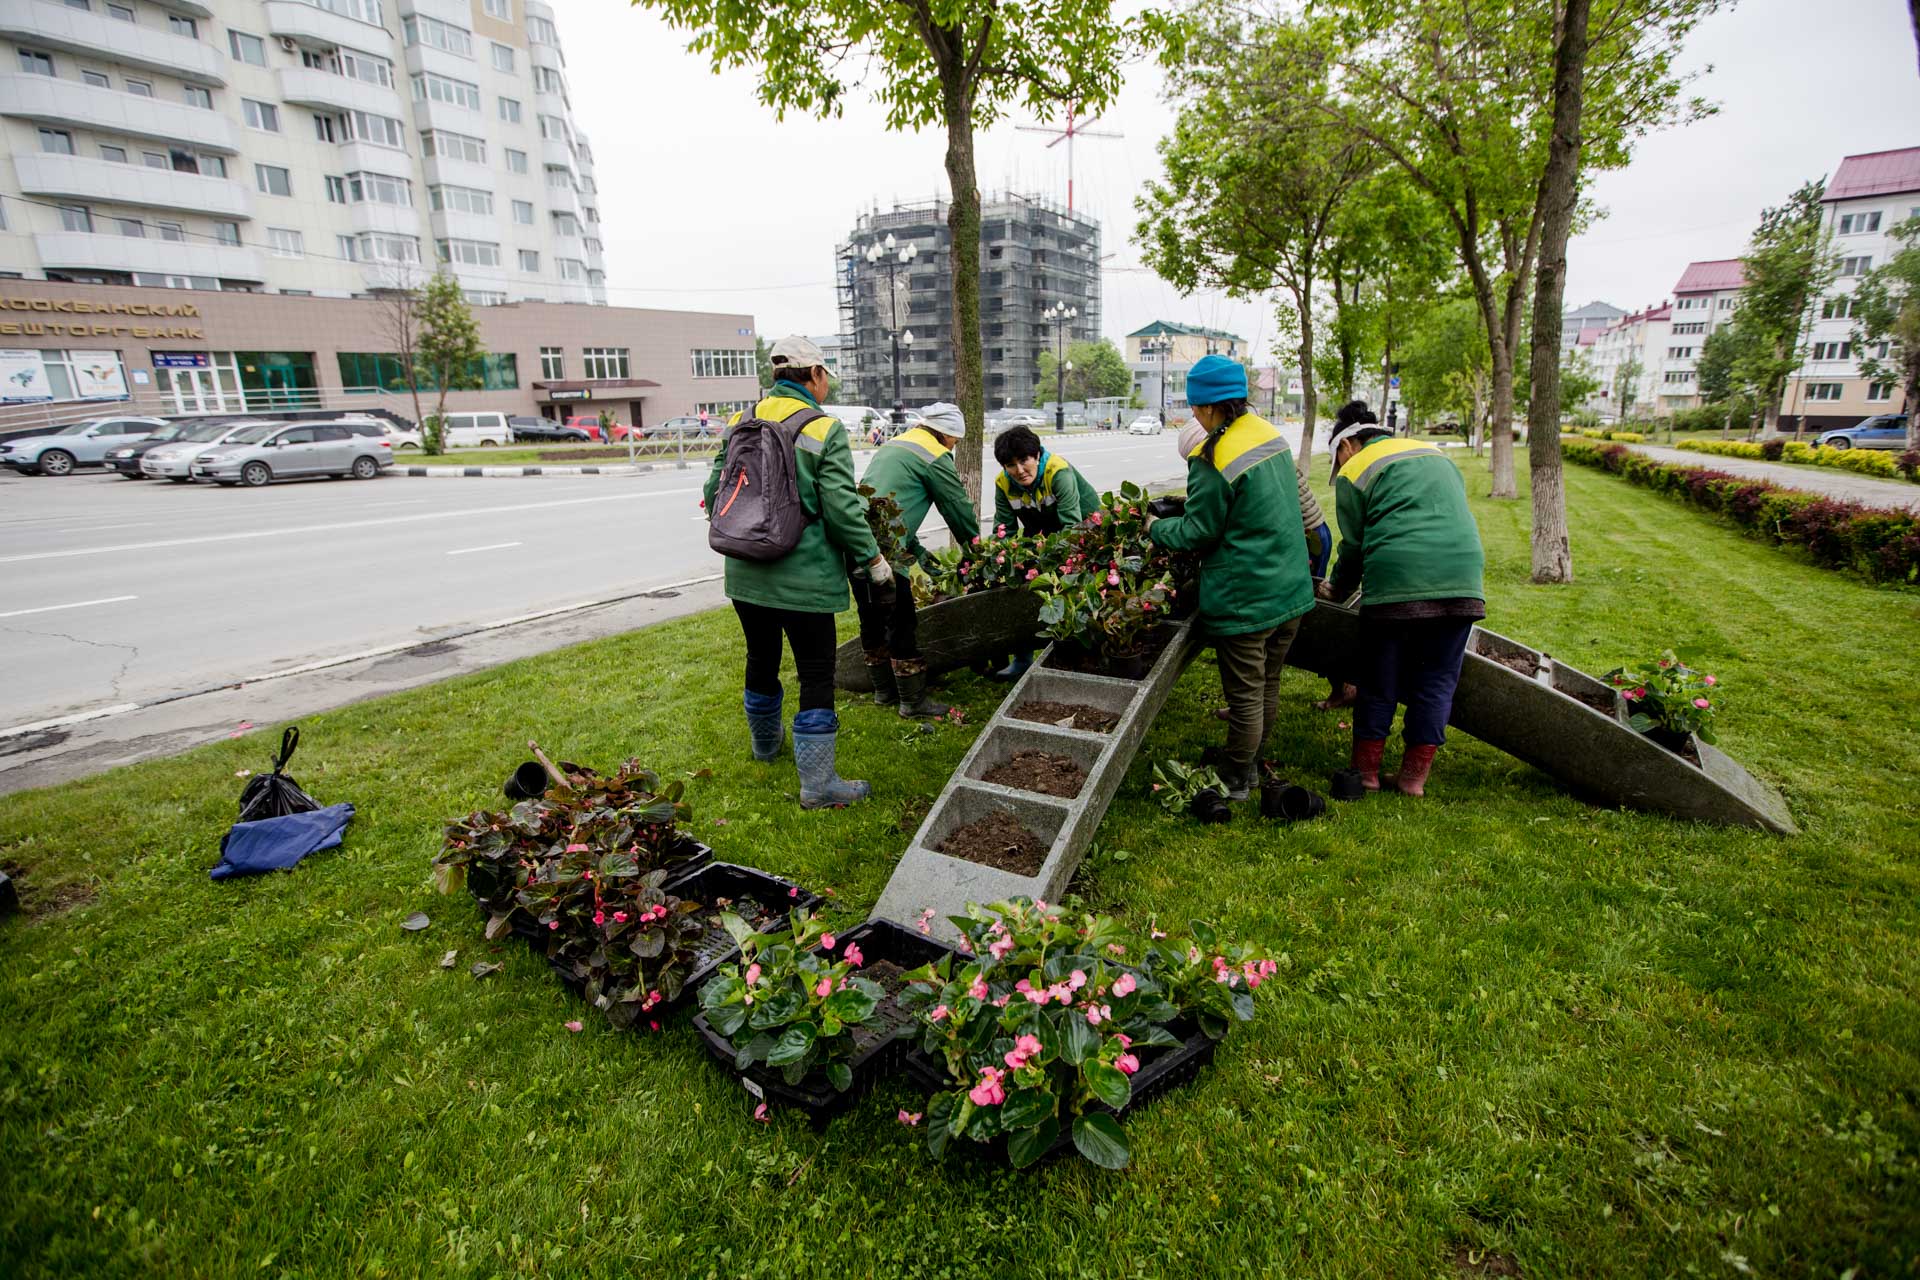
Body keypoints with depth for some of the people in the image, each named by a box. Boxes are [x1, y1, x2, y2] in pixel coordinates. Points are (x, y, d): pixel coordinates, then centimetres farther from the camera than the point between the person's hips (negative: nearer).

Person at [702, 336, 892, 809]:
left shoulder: (740, 423, 5)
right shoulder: (824, 430, -10)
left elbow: (715, 492, 7)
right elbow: (842, 508, -14)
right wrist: (875, 560, -3)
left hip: (745, 574, 6)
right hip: (803, 578, -6)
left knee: (761, 659, 23)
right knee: (816, 673, 3)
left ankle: (765, 742, 46)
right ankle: (818, 783, 8)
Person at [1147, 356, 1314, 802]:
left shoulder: (1214, 460, -21)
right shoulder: (1271, 434, 5)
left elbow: (1198, 532, -13)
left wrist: (1155, 528, 5)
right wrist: (1193, 503, 18)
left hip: (1244, 600, -8)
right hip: (1291, 589, 8)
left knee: (1245, 696, 6)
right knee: (1267, 687, 20)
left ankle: (1236, 782, 22)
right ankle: (1250, 764, 37)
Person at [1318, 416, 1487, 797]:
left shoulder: (1354, 470, 9)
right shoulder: (1436, 455, 27)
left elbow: (1354, 546, 8)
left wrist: (1336, 590, 24)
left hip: (1397, 583, -5)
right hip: (1464, 581, 5)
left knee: (1378, 680, 8)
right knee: (1437, 680, 11)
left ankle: (1366, 770, 16)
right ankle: (1415, 776, 16)